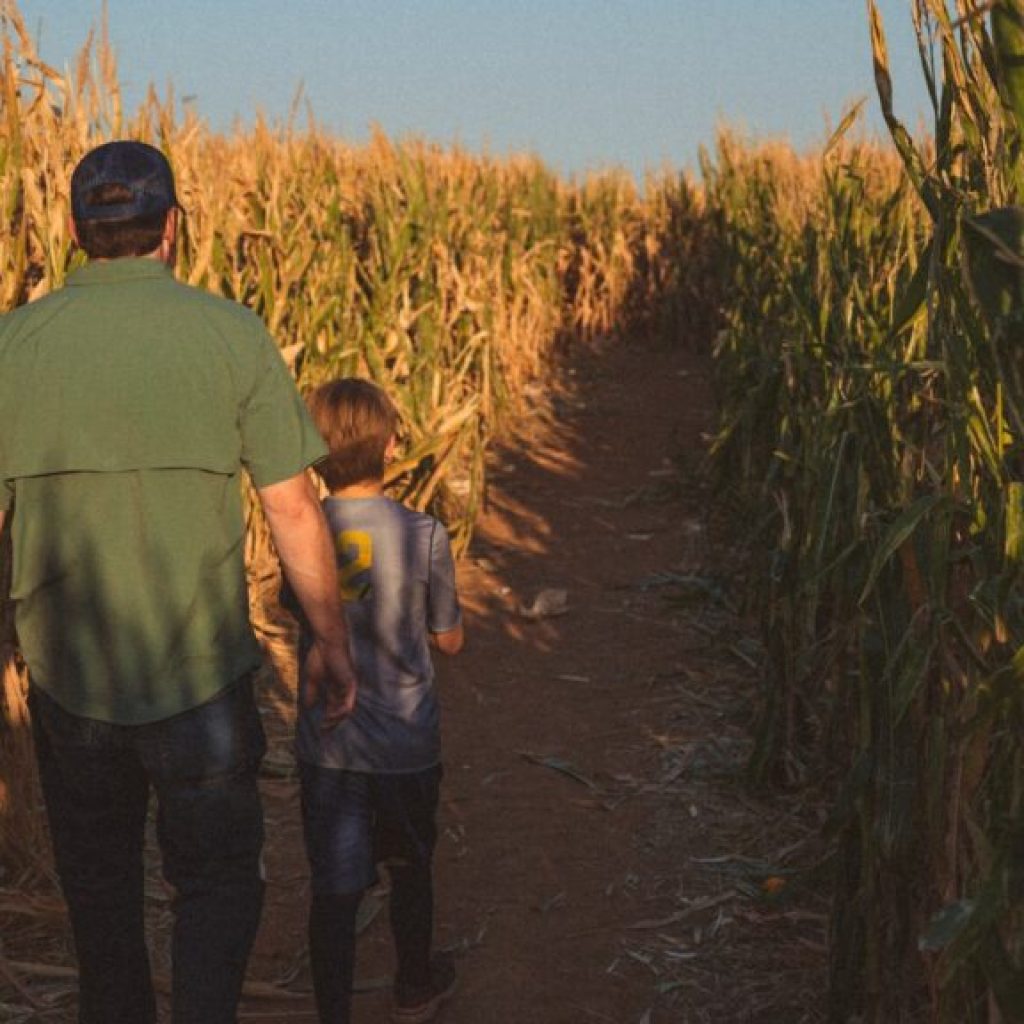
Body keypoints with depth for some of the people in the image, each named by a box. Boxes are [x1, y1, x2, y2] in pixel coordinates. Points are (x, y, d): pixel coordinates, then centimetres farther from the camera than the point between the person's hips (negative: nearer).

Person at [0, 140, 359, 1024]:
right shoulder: (232, 333, -8)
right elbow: (292, 508, -6)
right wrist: (332, 642, 5)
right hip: (201, 677, -2)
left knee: (99, 887, 20)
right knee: (217, 882, 13)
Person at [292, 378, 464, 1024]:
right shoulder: (424, 536, -17)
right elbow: (450, 640, -6)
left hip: (326, 746, 1)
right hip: (406, 744, -1)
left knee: (333, 888, 8)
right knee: (410, 872, 21)